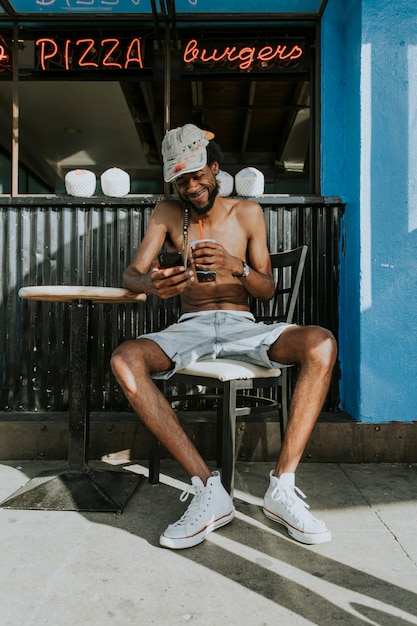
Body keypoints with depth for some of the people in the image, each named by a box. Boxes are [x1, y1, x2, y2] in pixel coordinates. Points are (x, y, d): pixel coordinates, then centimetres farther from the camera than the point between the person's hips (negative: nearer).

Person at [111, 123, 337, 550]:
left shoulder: (247, 213, 10)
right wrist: (150, 284, -25)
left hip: (242, 326, 0)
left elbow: (267, 290, 5)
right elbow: (130, 274, 0)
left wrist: (235, 266, -17)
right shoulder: (168, 214, 10)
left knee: (321, 344, -28)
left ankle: (282, 486, -25)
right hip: (190, 327, 1)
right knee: (124, 360, -30)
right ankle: (208, 488, -28)